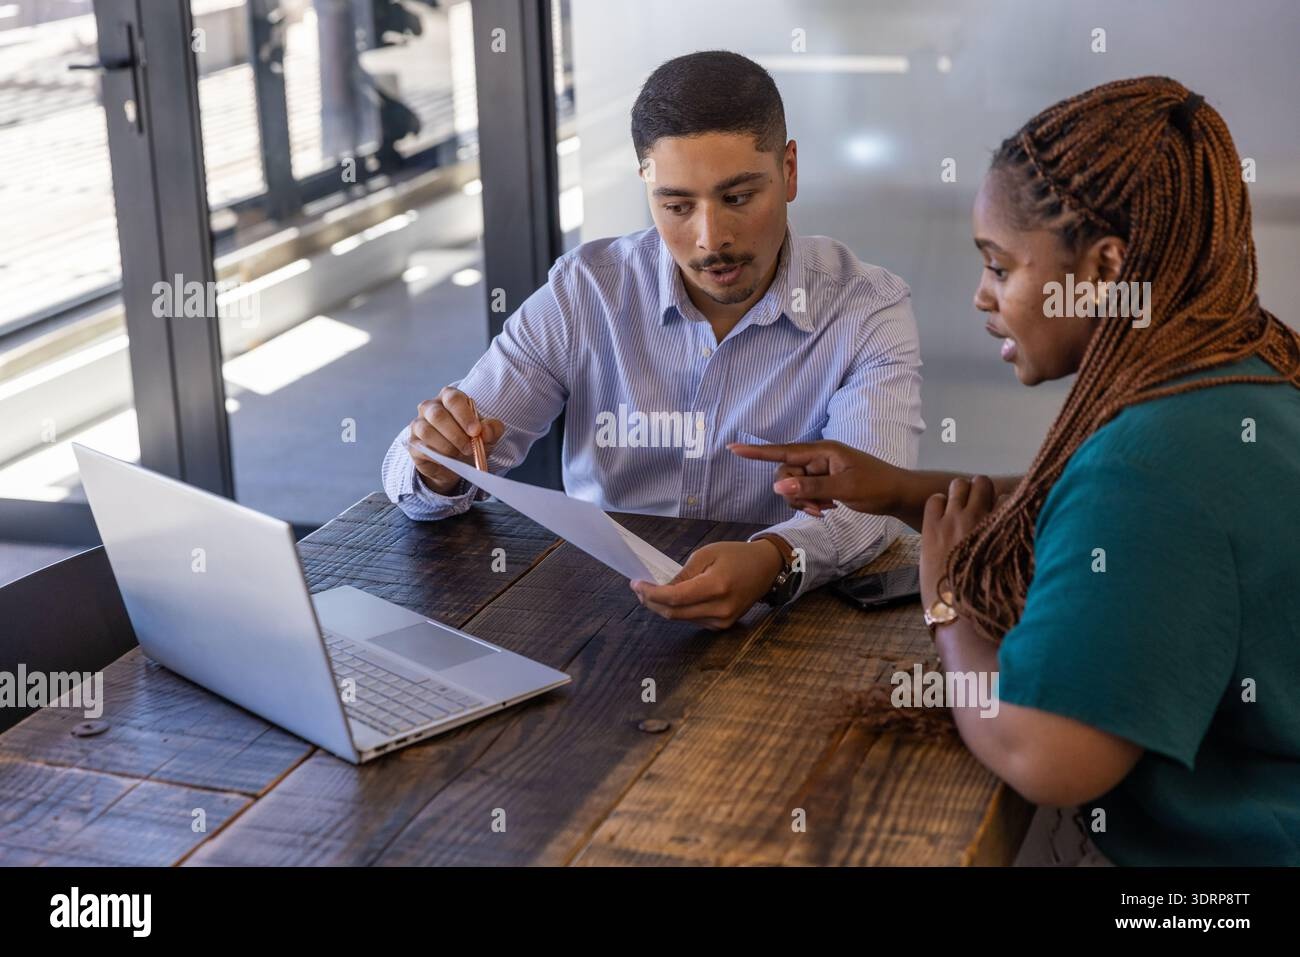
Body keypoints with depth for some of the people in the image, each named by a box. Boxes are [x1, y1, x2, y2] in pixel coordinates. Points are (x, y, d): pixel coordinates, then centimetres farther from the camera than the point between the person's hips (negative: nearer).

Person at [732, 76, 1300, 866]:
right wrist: (902, 490, 7)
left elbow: (1041, 758, -30)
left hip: (1215, 845, -9)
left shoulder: (1159, 458, -30)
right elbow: (1094, 514, 18)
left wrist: (949, 604, -12)